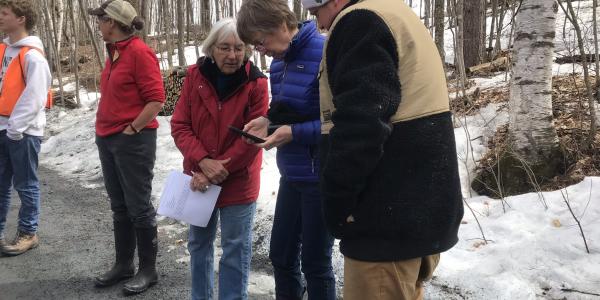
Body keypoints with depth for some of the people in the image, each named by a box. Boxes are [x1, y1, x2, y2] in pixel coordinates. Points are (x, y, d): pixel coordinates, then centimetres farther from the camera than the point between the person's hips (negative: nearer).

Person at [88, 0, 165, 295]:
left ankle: (148, 270, 12)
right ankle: (123, 264, 27)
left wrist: (130, 130, -15)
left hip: (133, 141, -9)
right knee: (119, 207, 15)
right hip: (107, 140, 9)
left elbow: (156, 99, -18)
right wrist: (104, 129, 14)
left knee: (139, 207, 0)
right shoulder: (113, 53, 13)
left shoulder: (139, 52, -13)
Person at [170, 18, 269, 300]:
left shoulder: (256, 83, -13)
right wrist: (203, 162, -21)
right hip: (199, 178, 4)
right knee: (198, 244, 20)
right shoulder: (195, 76, -6)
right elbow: (179, 125, -7)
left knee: (235, 251, 8)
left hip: (238, 182, -3)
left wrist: (218, 170, -18)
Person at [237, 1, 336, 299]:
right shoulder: (278, 62, 7)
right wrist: (268, 121, -2)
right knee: (281, 255, 18)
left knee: (314, 262, 8)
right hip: (291, 174, 8)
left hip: (321, 177, -8)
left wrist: (295, 132, -25)